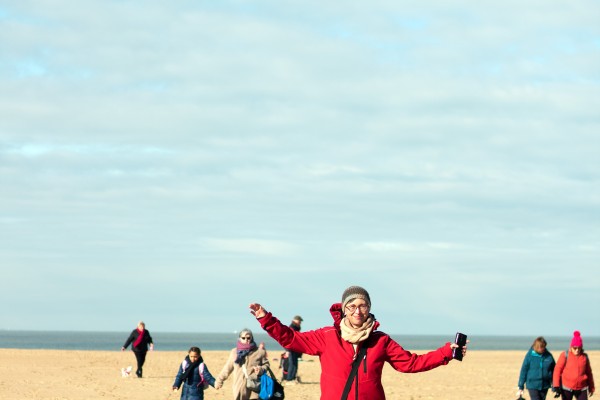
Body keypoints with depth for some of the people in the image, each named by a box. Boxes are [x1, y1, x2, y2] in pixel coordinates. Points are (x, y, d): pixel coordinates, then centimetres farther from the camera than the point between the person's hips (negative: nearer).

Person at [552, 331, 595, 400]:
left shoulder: (585, 357, 4)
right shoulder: (565, 355, -6)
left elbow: (588, 372, 14)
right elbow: (557, 370, -7)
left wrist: (591, 387, 19)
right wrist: (556, 386, -14)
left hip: (581, 389, 2)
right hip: (567, 388, -2)